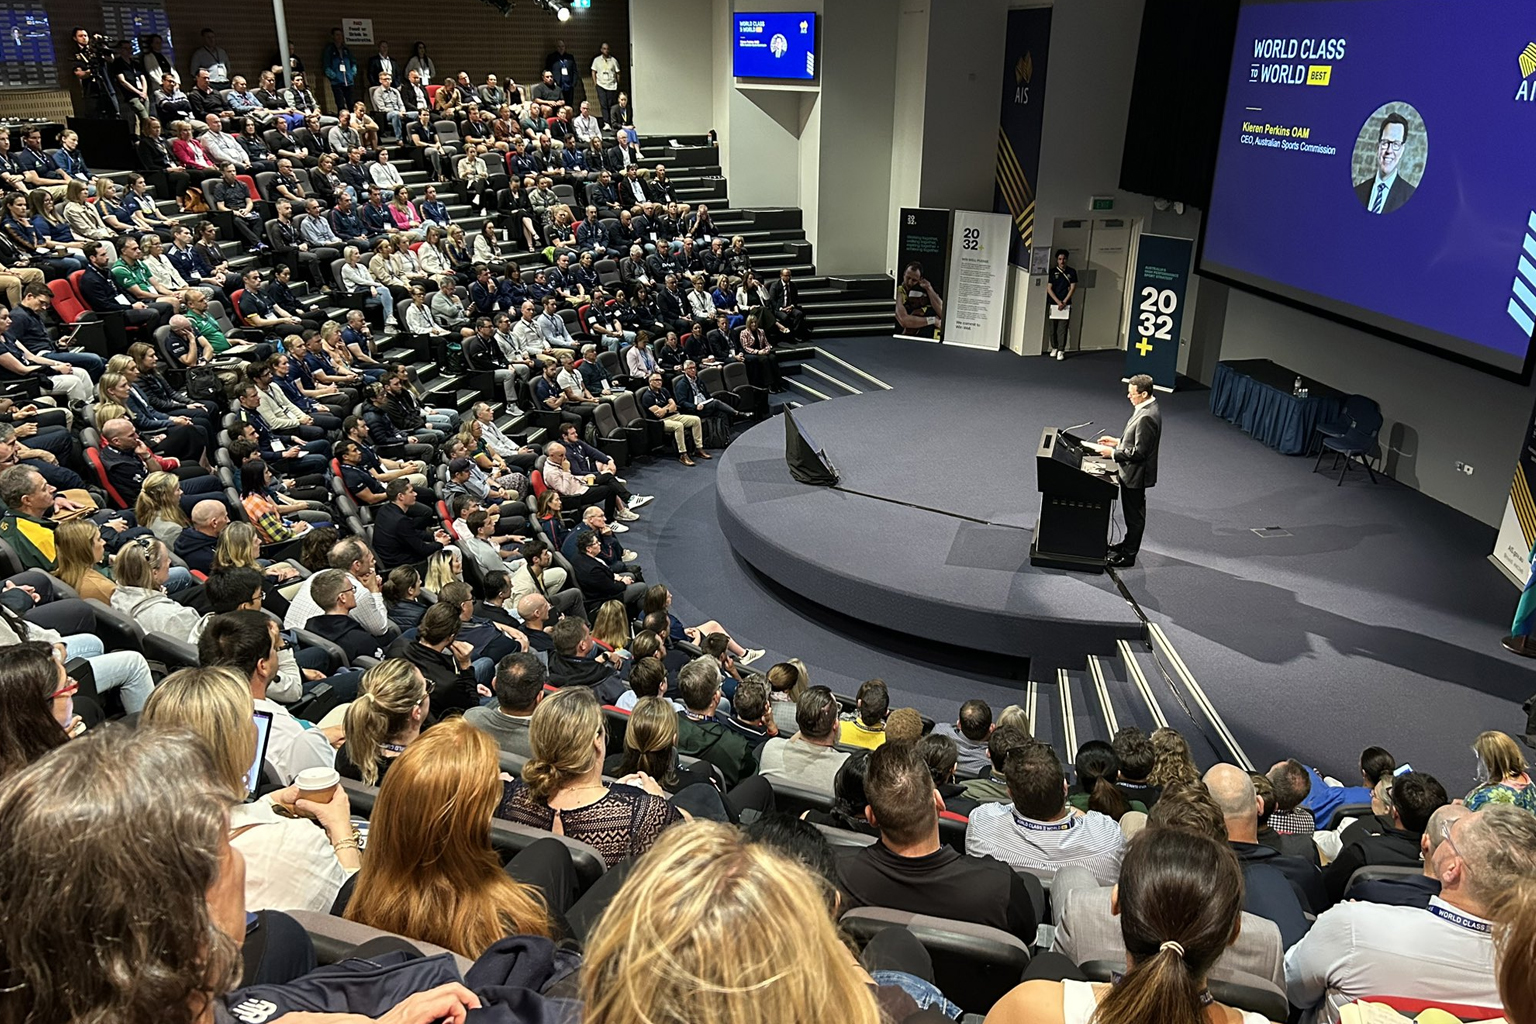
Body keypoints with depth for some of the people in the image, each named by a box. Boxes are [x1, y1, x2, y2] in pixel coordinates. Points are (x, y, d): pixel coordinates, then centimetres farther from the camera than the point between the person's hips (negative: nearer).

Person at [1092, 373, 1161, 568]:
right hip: (1131, 471, 10)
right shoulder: (1147, 408, 3)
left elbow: (1139, 452, -27)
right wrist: (1118, 441, 8)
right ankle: (1128, 544, 40)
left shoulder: (1147, 417, -29)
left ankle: (1128, 555, 17)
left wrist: (1113, 453, -19)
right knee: (1132, 512, 24)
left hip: (1136, 473, -10)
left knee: (1134, 514, 5)